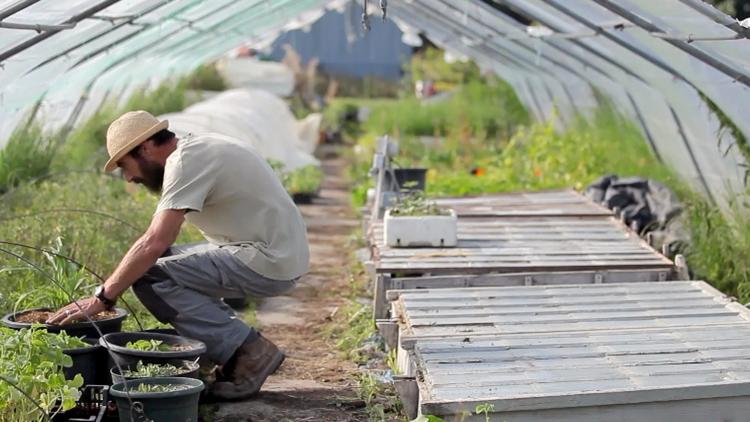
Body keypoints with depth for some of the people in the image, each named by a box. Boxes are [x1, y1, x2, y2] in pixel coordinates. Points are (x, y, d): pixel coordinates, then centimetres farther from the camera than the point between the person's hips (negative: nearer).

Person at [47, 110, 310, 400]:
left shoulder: (185, 161, -15)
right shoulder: (197, 148, 15)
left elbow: (155, 242, -23)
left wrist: (101, 298, -17)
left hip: (269, 261, -10)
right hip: (278, 253, 10)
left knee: (150, 277, -13)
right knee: (164, 261, 14)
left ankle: (247, 351, -9)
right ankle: (232, 347, 10)